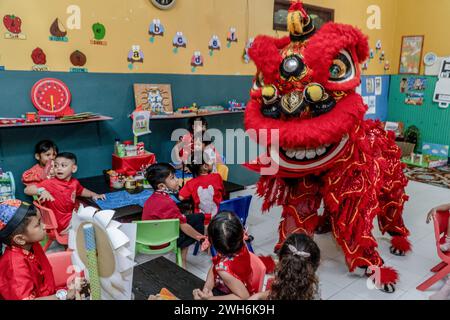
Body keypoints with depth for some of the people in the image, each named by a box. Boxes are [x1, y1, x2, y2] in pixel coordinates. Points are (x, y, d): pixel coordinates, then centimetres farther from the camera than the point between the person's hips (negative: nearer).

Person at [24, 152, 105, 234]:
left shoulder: (74, 182, 2)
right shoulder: (50, 183, -14)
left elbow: (81, 191, 25)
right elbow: (27, 190, -16)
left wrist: (94, 195, 13)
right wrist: (42, 190, -33)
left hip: (73, 216, 6)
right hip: (63, 224, -6)